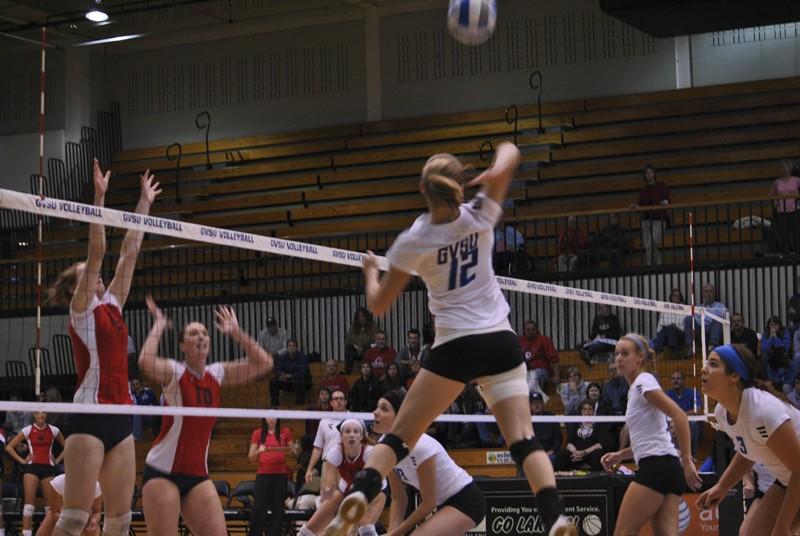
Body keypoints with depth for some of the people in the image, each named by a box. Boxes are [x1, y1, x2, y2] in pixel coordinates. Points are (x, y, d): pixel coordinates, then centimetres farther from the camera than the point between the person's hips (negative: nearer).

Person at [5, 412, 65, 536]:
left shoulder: (53, 430, 5)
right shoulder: (28, 430, 1)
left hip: (48, 468, 2)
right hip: (32, 467, -2)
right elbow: (9, 447, 4)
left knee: (51, 503, 3)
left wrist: (57, 460, 6)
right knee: (29, 503, -10)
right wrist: (22, 461, -2)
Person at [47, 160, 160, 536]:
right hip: (88, 417, -8)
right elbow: (96, 253, -11)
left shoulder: (112, 306, 16)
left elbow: (129, 253, 18)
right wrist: (99, 197, -14)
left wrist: (144, 204, 20)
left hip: (120, 418, 8)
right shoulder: (80, 309, -2)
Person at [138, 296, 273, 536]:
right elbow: (146, 363, -30)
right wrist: (159, 325, -17)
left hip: (197, 475, 5)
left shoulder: (217, 374, 6)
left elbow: (263, 363, 4)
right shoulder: (174, 372, -8)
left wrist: (235, 332, 2)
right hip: (162, 472, -5)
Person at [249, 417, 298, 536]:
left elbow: (293, 452, 12)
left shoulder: (285, 432, 6)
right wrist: (258, 451, -16)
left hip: (281, 475, 1)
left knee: (278, 508, 2)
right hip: (263, 475, -1)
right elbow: (251, 458, 4)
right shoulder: (257, 433, 4)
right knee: (258, 508, -7)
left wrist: (293, 450, -11)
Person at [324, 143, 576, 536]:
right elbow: (509, 153, 10)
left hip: (455, 346, -2)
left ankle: (360, 494, -21)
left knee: (399, 436, 3)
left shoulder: (413, 242, -5)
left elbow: (378, 305, 5)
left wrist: (370, 270, 23)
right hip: (500, 341, 2)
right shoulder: (479, 217, -1)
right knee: (523, 439, -2)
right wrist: (497, 171, -10)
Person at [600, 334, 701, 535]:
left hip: (656, 466, -9)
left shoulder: (643, 381, -6)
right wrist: (620, 455, 19)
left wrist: (687, 460, -20)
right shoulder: (635, 388, 22)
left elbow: (680, 416, -17)